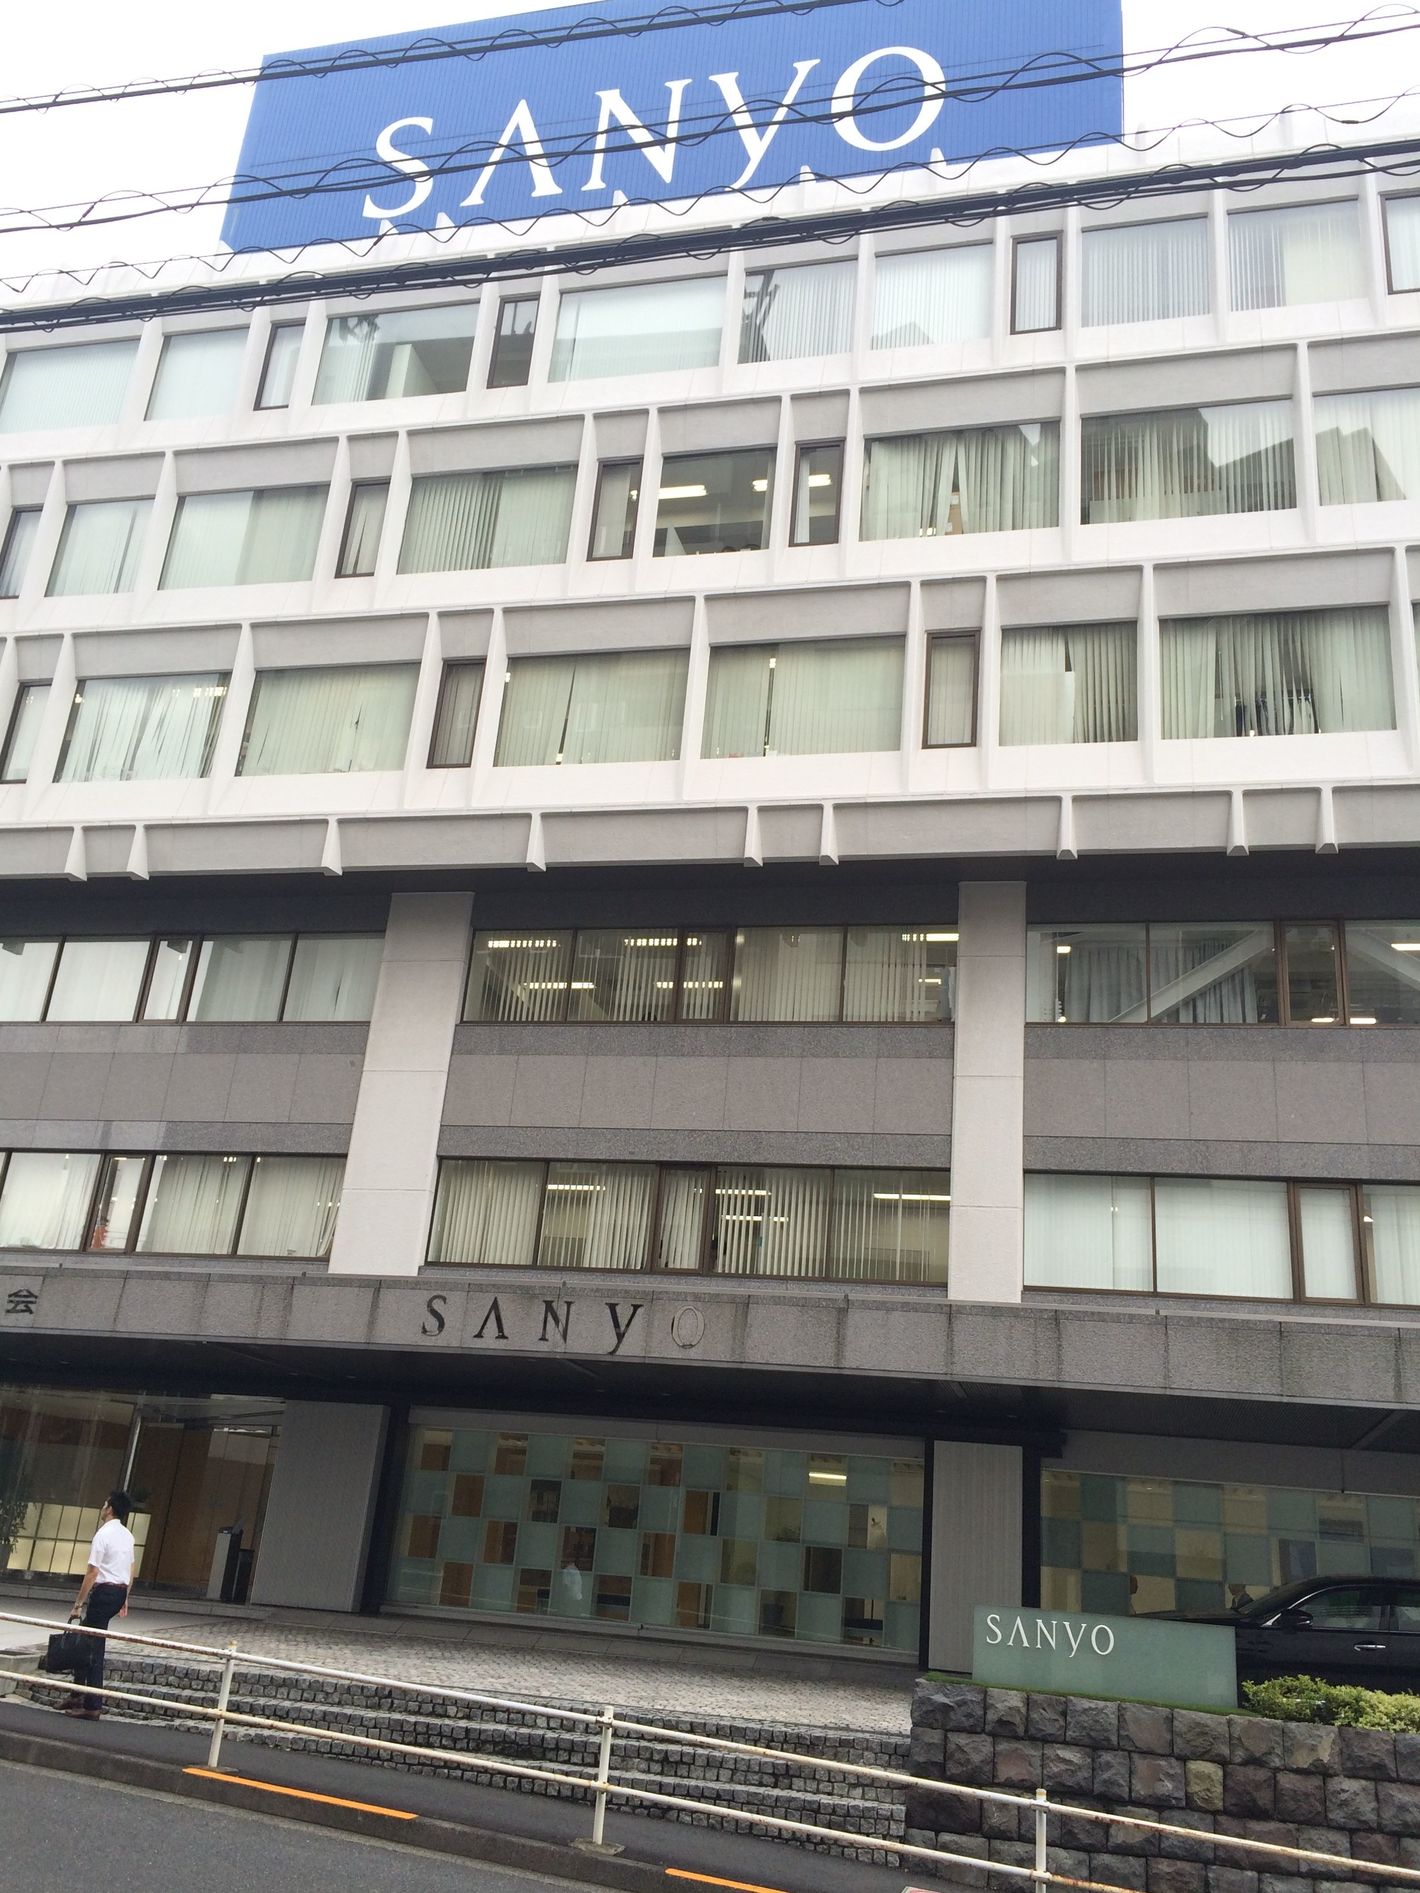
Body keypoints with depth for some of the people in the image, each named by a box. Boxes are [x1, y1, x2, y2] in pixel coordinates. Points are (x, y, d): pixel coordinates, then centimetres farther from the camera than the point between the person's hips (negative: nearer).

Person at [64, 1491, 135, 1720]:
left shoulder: (103, 1534, -14)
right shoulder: (127, 1535, 11)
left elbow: (92, 1573, -16)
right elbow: (131, 1570, 15)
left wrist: (78, 1604, -12)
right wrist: (124, 1598, 22)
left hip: (104, 1590, -8)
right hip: (120, 1590, 8)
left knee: (93, 1646, -2)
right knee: (87, 1639, 17)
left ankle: (92, 1706, 0)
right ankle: (79, 1695, 20)